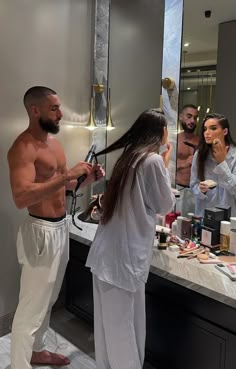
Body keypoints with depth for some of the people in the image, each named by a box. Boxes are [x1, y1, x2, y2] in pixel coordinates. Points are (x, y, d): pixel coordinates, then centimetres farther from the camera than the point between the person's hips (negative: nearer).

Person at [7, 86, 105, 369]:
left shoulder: (52, 140, 11)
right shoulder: (23, 147, -18)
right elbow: (21, 197, -31)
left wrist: (87, 178, 2)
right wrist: (67, 175, -30)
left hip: (61, 226, 9)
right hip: (42, 231, -9)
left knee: (48, 298, 22)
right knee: (32, 306, 3)